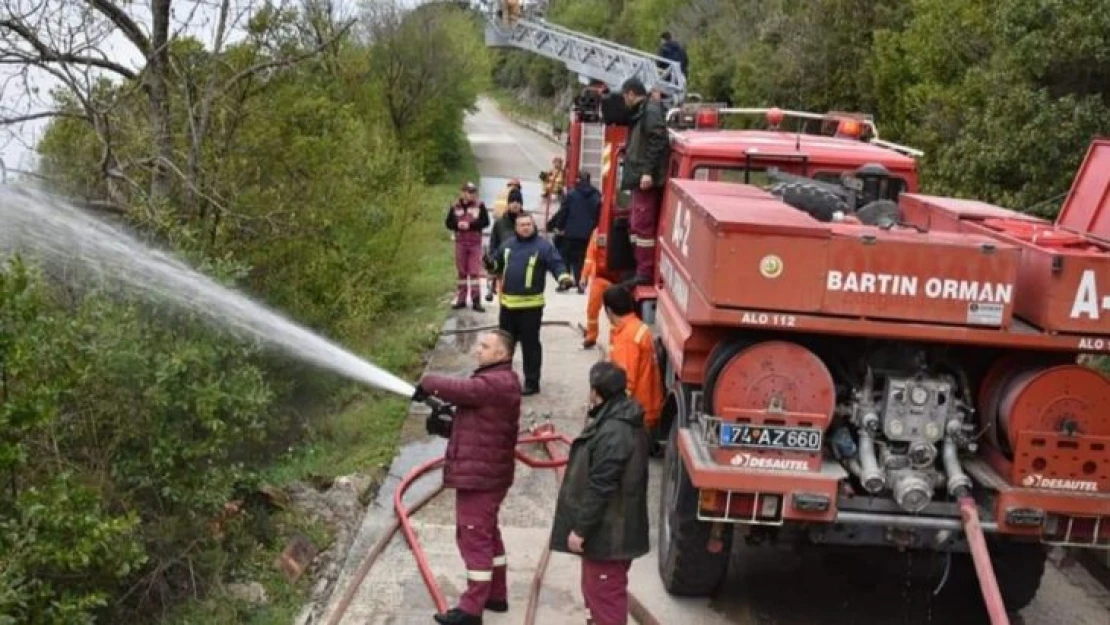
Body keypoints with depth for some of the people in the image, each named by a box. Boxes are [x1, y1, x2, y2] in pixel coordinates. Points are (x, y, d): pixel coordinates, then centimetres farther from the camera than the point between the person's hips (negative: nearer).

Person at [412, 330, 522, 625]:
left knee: (473, 537, -5)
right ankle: (496, 595, 31)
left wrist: (427, 382, -9)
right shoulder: (495, 380, 16)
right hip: (483, 471, 11)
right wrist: (449, 424, 3)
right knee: (487, 534, 19)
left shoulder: (497, 383, -20)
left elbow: (457, 389, -28)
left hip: (479, 474, -11)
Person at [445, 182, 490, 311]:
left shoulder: (480, 205, -1)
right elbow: (448, 222, 5)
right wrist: (457, 225, -15)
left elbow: (485, 221, -8)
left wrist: (470, 225, -18)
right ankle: (461, 299, 17)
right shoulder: (455, 206, 3)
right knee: (461, 272, 9)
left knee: (475, 271, -5)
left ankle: (476, 300, -3)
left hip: (475, 243, -2)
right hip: (460, 242, 2)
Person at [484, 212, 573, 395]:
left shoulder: (543, 245, -6)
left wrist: (564, 276, -30)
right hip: (508, 303, 6)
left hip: (531, 305, -6)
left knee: (530, 344, 1)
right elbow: (497, 264, 19)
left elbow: (556, 264, -10)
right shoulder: (507, 245, 12)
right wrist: (490, 263, -4)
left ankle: (532, 382, 9)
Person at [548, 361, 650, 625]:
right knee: (596, 591, 22)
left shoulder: (613, 432, -26)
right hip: (610, 528, 11)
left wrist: (580, 529, -18)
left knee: (604, 595, 0)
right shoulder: (622, 422, 9)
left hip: (606, 533, -11)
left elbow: (599, 489, -26)